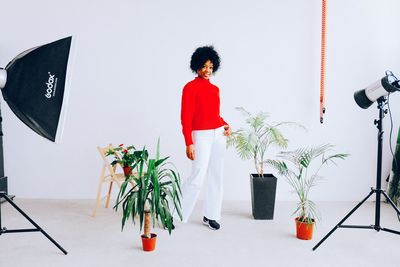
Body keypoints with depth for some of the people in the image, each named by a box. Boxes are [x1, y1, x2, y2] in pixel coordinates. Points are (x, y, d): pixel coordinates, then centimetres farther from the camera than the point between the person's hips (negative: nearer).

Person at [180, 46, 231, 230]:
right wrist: (189, 143, -18)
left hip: (219, 135, 7)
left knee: (216, 176, 9)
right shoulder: (191, 87, -9)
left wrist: (225, 125, 4)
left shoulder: (215, 89, 13)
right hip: (201, 136, -7)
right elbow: (186, 117, -13)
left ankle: (210, 215, 20)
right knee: (197, 177, -9)